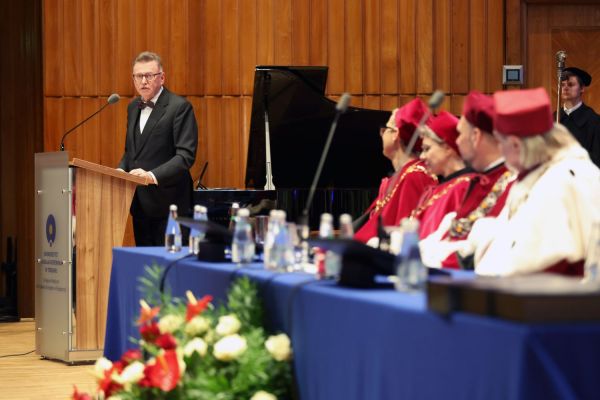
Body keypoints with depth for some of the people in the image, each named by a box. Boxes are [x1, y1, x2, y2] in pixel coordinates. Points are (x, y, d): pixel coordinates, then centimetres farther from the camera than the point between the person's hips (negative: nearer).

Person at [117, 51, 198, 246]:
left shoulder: (180, 107, -9)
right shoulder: (133, 107, 15)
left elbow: (186, 155, -17)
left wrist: (152, 176, -28)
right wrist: (120, 171, 3)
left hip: (167, 204, -7)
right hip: (139, 203, 7)